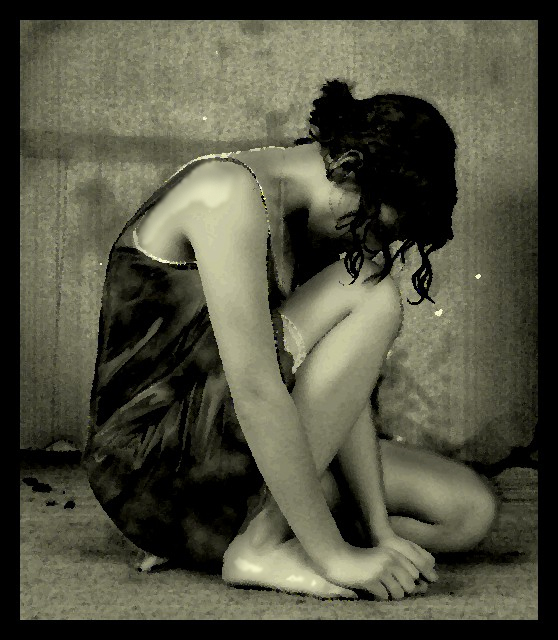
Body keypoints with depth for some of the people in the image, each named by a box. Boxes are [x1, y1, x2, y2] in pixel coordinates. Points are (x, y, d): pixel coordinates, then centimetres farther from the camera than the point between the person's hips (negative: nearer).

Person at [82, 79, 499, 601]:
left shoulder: (310, 219, 7)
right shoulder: (230, 192, -20)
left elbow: (343, 385, 0)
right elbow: (255, 388, -27)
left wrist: (380, 531, -7)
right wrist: (333, 553, -23)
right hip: (150, 462, -8)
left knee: (470, 509, 0)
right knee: (372, 300, -20)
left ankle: (209, 535, 1)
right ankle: (259, 545, -16)